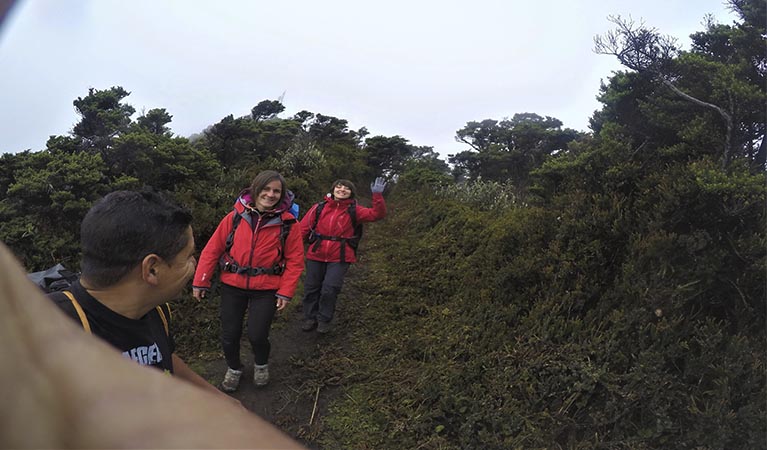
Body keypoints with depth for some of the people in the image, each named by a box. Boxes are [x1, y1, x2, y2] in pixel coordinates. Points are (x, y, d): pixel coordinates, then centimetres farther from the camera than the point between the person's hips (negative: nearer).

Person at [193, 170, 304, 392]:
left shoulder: (287, 223, -7)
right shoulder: (236, 216, -5)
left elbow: (295, 261, -4)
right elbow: (212, 249, -1)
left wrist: (286, 292, -8)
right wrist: (200, 281, -1)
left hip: (266, 290, -1)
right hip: (232, 286, 2)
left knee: (257, 336, -6)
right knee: (229, 335, 8)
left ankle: (261, 365, 30)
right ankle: (234, 368, 40)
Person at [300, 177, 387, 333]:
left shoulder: (354, 211, 0)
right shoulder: (319, 208, 2)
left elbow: (377, 214, -12)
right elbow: (304, 228, 0)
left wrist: (377, 196, -26)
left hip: (339, 258, -2)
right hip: (316, 256, 2)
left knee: (330, 289, -3)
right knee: (311, 287, 11)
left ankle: (324, 320, 20)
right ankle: (310, 317, 32)